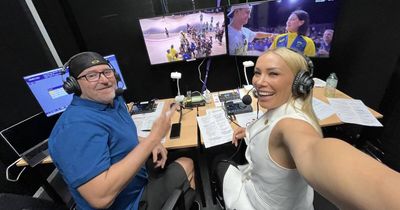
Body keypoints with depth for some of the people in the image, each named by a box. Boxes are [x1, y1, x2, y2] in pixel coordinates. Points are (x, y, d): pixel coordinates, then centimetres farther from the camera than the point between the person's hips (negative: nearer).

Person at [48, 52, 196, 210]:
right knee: (187, 166, 1)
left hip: (138, 181, 8)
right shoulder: (77, 126, -32)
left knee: (186, 163, 17)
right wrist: (154, 137, -37)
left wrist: (150, 144, -8)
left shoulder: (114, 100, -3)